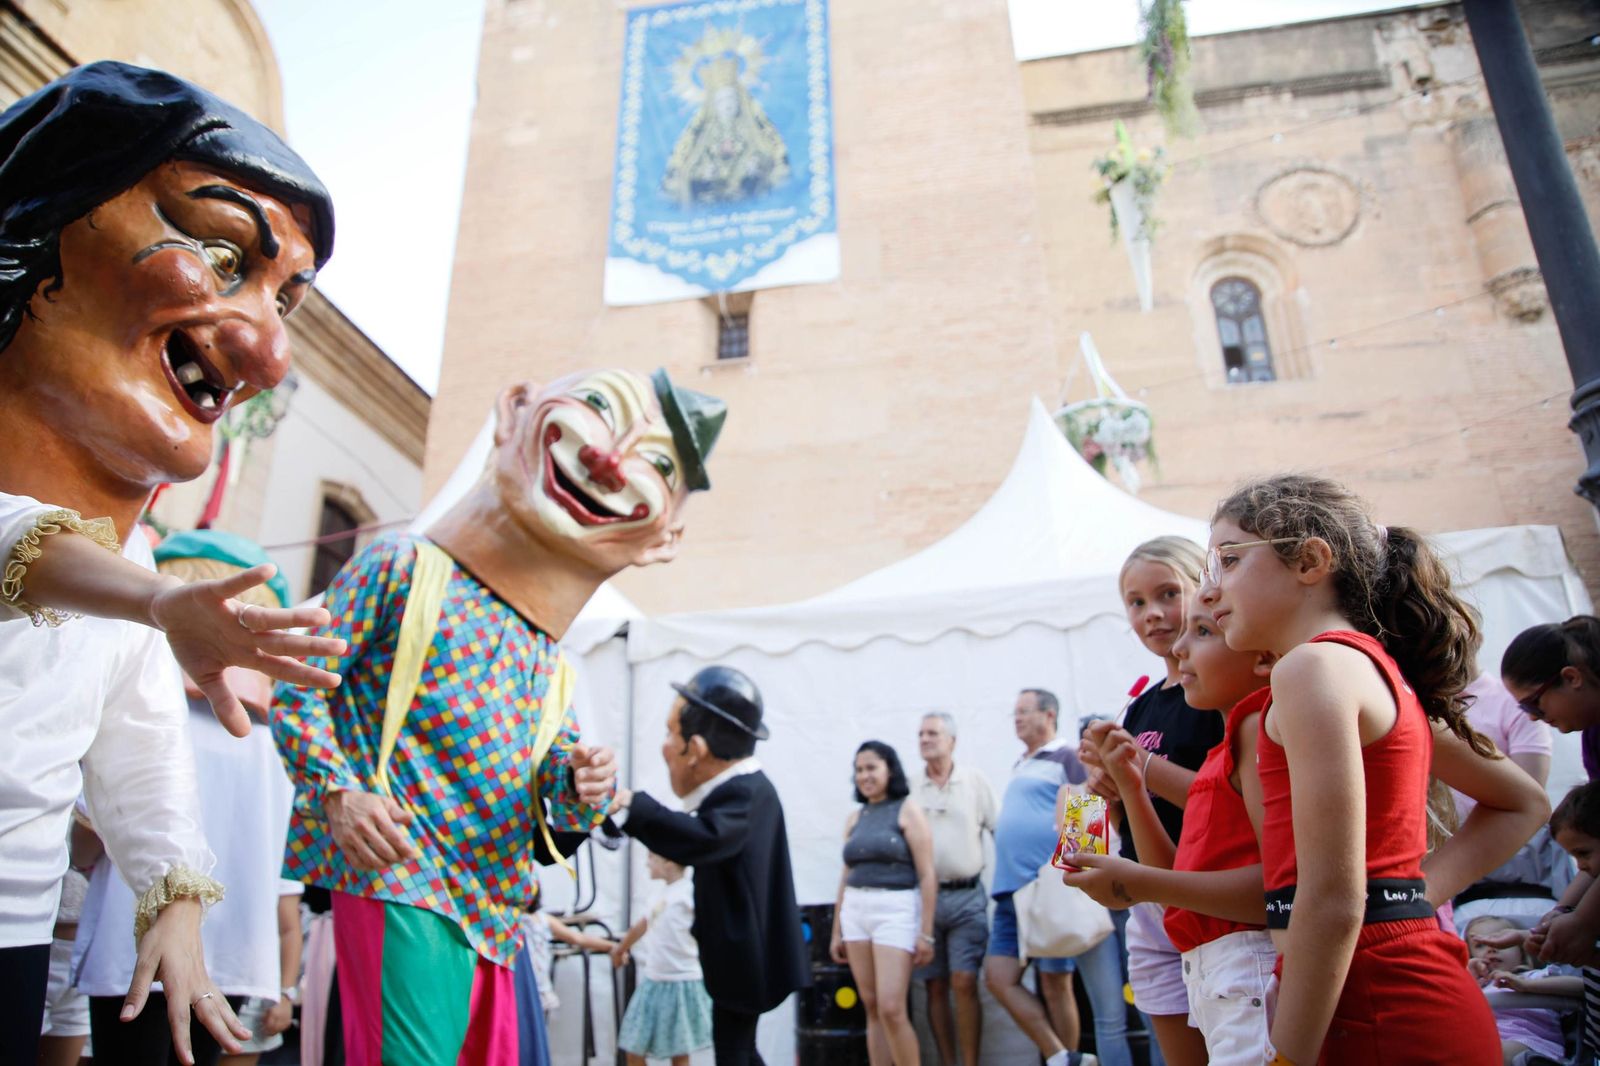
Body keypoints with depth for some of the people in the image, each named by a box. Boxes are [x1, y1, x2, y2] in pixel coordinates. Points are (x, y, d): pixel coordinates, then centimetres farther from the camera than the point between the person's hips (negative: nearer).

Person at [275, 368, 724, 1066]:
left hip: (494, 904, 7)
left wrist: (581, 787, -6)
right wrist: (336, 789, -17)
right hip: (401, 881, -6)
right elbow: (298, 681, -4)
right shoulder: (405, 568, -1)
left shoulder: (548, 652, 15)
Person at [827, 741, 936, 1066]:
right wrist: (837, 931, 15)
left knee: (891, 1010, -10)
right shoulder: (855, 818, 12)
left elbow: (927, 875, -8)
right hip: (855, 912, 6)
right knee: (872, 1008, 8)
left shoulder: (907, 810, -4)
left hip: (895, 911, -5)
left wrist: (926, 933, -12)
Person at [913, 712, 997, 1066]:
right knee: (935, 987, 8)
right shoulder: (911, 788, 5)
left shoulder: (975, 780, 2)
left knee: (964, 983, -6)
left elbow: (1000, 830, 2)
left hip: (966, 896, -2)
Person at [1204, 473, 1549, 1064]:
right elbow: (1523, 803, 27)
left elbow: (1333, 901, -21)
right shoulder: (1384, 671, 13)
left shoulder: (1314, 665, -15)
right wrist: (1416, 893, 13)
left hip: (1381, 1014, -9)